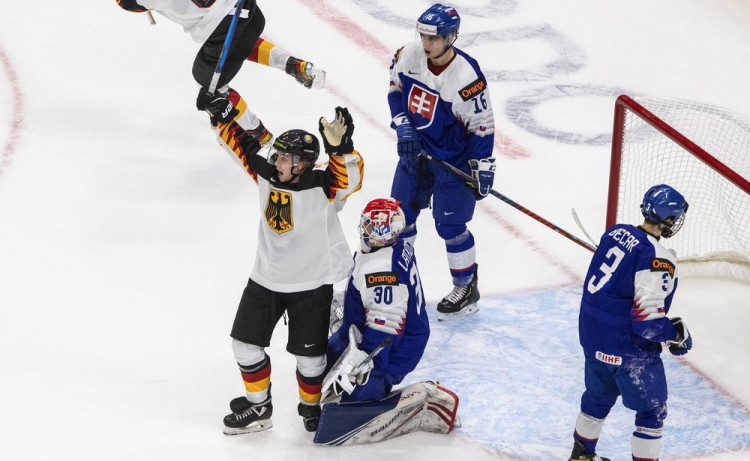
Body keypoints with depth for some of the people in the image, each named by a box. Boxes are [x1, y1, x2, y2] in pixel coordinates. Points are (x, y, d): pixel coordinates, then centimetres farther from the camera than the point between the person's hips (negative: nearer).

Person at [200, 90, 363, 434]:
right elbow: (239, 141, -2)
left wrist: (339, 146, -59)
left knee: (309, 354, 6)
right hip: (266, 277, 5)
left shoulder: (322, 187, -22)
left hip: (311, 283, -5)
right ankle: (258, 407, 29)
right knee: (246, 342, 10)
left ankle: (311, 406, 33)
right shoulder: (266, 175, -6)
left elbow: (350, 173, -40)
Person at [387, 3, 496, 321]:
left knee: (449, 224, 0)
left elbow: (482, 125, -20)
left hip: (453, 159, -6)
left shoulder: (467, 77, -29)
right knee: (400, 212, 16)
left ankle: (466, 288, 19)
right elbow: (396, 88, 7)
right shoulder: (409, 56, -13)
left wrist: (482, 169, -17)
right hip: (414, 148, 6)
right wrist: (402, 126, -5)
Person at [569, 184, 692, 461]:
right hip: (628, 350, -8)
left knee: (599, 396, 28)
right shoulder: (658, 260, -25)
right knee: (652, 409, 10)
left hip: (592, 335, 8)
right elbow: (648, 321, -28)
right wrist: (678, 333, -9)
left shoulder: (616, 233, -1)